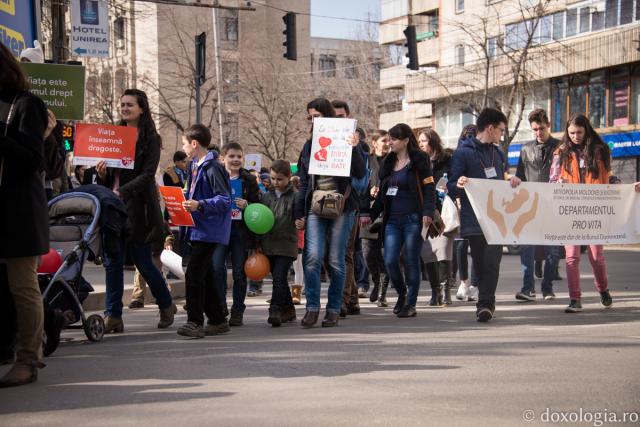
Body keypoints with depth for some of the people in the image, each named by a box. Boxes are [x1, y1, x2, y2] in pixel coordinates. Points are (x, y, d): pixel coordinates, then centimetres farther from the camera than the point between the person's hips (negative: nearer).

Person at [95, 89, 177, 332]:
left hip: (137, 206, -5)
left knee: (143, 261, 2)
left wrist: (121, 191, -24)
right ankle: (113, 316, 6)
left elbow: (147, 175, -13)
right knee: (113, 261, 2)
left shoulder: (151, 139, -2)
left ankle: (167, 305, 24)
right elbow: (108, 175, 16)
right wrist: (102, 175, -7)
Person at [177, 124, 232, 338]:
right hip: (199, 230, 10)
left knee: (193, 274, -13)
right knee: (206, 276, 13)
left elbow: (225, 200, -19)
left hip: (209, 230, -10)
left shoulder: (212, 168, -14)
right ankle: (217, 320, 20)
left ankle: (195, 322, -11)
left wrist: (200, 205, -28)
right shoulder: (196, 166, 16)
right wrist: (188, 203, 12)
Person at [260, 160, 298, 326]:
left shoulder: (295, 196, -4)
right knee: (278, 279, 12)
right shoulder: (267, 196, 12)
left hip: (287, 244, -6)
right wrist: (258, 244, 15)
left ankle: (275, 311, -14)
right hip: (269, 244, 6)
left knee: (279, 278, -14)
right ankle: (288, 310, 24)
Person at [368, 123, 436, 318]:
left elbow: (429, 188, -9)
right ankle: (402, 294, 21)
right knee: (390, 261, -3)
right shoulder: (388, 163, 15)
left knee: (411, 261, 0)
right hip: (392, 220, 5)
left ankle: (411, 304, 10)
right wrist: (372, 214, 15)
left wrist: (428, 213, -21)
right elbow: (382, 193, 20)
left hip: (412, 219, -5)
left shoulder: (419, 160, -3)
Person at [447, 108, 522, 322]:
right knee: (481, 264, 4)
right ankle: (487, 303, 16)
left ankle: (485, 304, -9)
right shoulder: (463, 152, -4)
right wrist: (459, 185, -29)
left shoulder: (497, 153, 16)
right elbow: (451, 189, -6)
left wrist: (512, 181, 2)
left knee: (491, 262, -9)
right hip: (473, 221, -4)